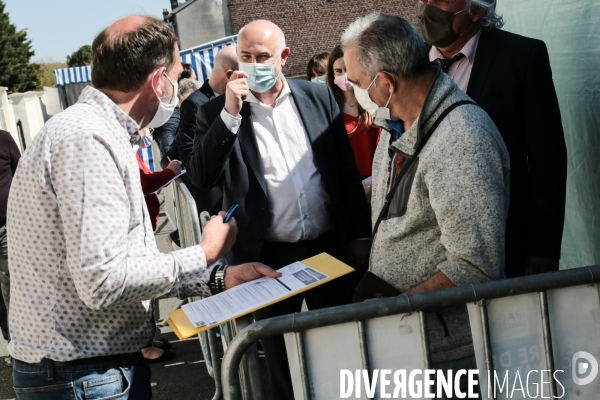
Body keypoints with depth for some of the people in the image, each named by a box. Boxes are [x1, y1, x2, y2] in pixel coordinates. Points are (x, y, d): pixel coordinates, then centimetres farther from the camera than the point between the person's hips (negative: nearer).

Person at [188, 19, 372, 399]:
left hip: (331, 247, 2)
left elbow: (347, 169, 6)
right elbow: (200, 177, -13)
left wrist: (360, 235, 5)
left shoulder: (318, 96, 3)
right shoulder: (218, 111, -3)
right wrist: (230, 112, -20)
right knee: (281, 357, 13)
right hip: (269, 256, -1)